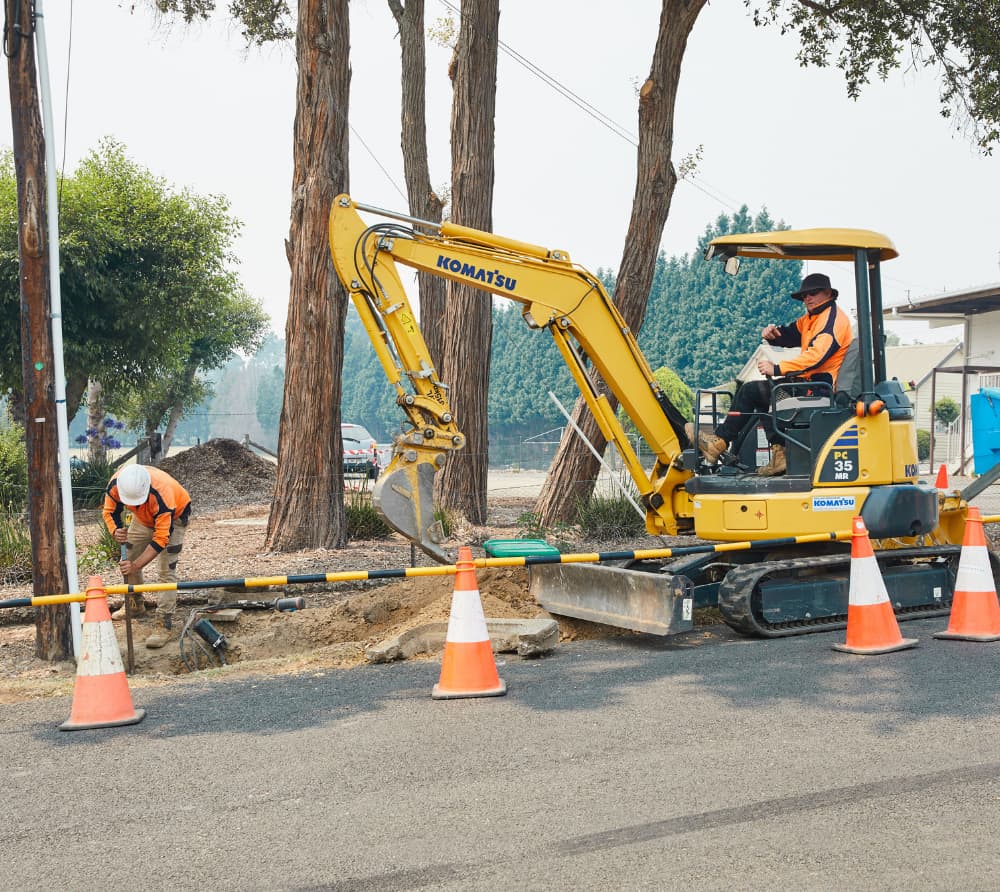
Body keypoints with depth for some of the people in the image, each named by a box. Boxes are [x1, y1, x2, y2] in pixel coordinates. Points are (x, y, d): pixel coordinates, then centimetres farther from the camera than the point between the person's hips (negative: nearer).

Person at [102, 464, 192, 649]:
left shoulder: (161, 495, -45)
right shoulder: (115, 485, -31)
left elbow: (161, 538, -40)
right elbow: (110, 512, -14)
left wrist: (136, 565, -44)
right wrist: (115, 532, -36)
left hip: (173, 517, -6)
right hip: (144, 517, 6)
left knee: (166, 570, -15)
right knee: (128, 561, 12)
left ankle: (163, 625, -13)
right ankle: (135, 605, 35)